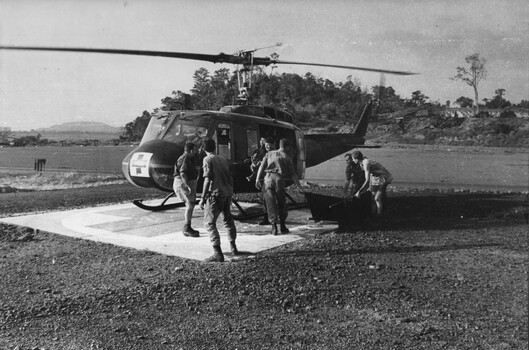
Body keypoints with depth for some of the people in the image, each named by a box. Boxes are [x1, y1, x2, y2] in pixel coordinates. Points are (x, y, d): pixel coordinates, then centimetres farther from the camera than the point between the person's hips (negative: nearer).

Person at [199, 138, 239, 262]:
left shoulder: (207, 159, -5)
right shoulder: (223, 159, 13)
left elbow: (208, 179, -14)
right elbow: (230, 177, 14)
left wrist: (203, 198, -12)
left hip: (215, 193, -7)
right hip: (227, 193, 7)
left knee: (210, 223, -3)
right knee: (228, 219, 22)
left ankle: (218, 253, -12)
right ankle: (233, 247, 29)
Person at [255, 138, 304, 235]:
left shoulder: (269, 153, 17)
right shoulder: (286, 157, 11)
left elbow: (262, 166, 6)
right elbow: (293, 174, 7)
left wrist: (257, 179, 0)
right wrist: (300, 187, 12)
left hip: (268, 179, 2)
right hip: (279, 180, -1)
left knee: (271, 204, 4)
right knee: (281, 204, 13)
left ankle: (274, 226, -2)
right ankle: (283, 227, 19)